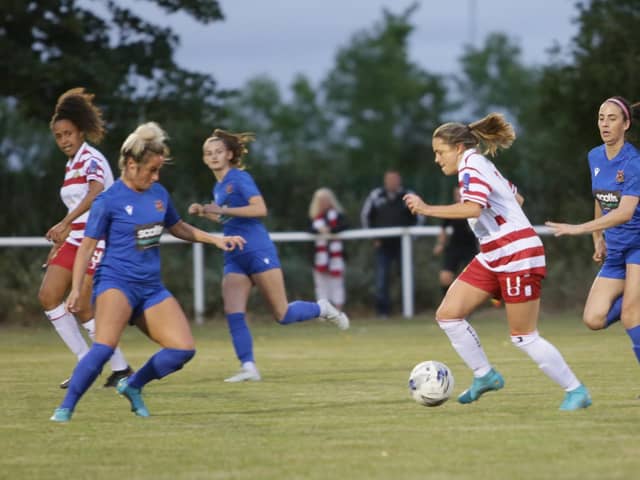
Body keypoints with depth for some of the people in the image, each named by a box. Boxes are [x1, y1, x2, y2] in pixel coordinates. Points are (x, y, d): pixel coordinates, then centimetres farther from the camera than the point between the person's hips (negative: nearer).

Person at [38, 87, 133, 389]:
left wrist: (64, 224, -41)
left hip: (98, 240, -9)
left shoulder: (90, 158, -11)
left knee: (83, 309, -10)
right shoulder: (72, 164, 16)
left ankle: (121, 369, 2)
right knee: (48, 296, -3)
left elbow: (96, 192, -31)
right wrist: (59, 241, 24)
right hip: (75, 240, 9)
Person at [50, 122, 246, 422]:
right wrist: (76, 289, -13)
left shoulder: (159, 194, 9)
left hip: (151, 288, 7)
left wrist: (215, 240, 21)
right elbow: (88, 245, -6)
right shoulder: (109, 201, -9)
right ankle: (65, 408, -19)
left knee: (184, 349, -5)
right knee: (104, 347, -30)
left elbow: (177, 228, 27)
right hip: (116, 282, -7)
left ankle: (133, 386, 15)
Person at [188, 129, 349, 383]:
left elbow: (260, 209, -20)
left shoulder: (239, 178, -7)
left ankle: (322, 309, 22)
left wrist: (221, 210, -20)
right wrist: (204, 212, 13)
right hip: (234, 258, 7)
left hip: (258, 252, -7)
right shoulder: (218, 187, 16)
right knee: (233, 313, -12)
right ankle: (248, 367, -12)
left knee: (283, 315, -4)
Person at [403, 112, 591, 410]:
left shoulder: (471, 166, -13)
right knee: (448, 314, 1)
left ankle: (576, 391, 6)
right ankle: (485, 375, 11)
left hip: (518, 257, -10)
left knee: (523, 336, -5)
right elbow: (516, 198, 25)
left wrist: (426, 209, -28)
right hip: (492, 259, 10)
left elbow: (473, 208, -30)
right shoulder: (481, 165, 15)